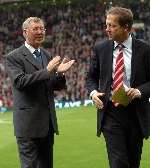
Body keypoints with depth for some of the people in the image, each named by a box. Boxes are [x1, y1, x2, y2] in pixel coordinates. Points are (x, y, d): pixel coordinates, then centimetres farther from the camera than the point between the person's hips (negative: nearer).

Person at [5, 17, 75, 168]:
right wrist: (47, 71, -23)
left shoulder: (47, 56, 14)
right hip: (28, 122, -7)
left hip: (48, 122, 7)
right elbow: (20, 81, -20)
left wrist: (59, 73, -8)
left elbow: (56, 87, 13)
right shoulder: (13, 57, -6)